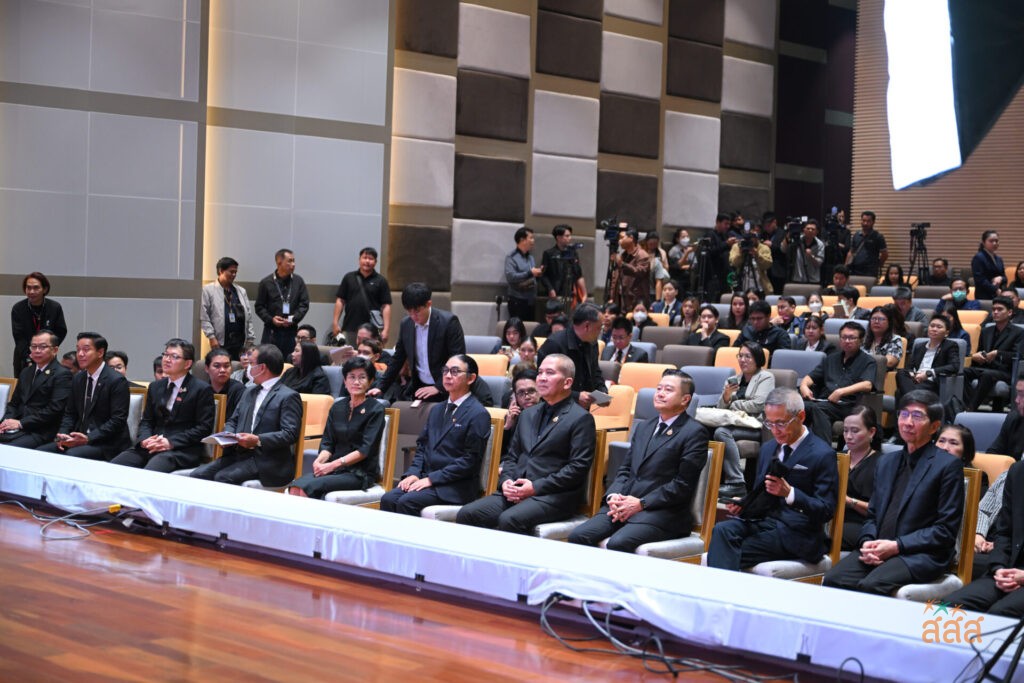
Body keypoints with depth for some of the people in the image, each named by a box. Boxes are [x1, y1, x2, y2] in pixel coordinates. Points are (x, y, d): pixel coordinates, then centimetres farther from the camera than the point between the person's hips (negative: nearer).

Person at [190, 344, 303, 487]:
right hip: (239, 454, 8)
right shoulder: (250, 393, 22)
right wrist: (228, 435, 0)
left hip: (268, 462, -8)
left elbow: (290, 434, -15)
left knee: (223, 478, -28)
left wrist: (258, 440, -25)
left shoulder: (288, 397, -5)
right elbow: (233, 421, 24)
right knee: (198, 474, -12)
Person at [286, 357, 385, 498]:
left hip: (361, 472, -5)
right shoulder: (337, 407, 16)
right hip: (335, 468, 5)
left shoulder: (375, 409, -1)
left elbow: (366, 449, -10)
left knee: (311, 486, -30)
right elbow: (327, 443, 13)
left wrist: (333, 464, -17)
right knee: (295, 487, -26)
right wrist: (320, 460, -10)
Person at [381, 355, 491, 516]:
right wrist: (413, 473, -1)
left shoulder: (478, 415, -6)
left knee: (407, 502, -28)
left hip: (455, 486, -7)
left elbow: (471, 459, -12)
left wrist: (432, 479, -15)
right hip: (426, 477, 7)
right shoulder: (437, 411, 20)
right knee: (388, 499, -18)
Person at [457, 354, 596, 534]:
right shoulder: (528, 415, 23)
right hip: (516, 491, 7)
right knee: (466, 515, -16)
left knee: (509, 520, -34)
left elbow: (579, 467, -10)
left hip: (555, 496, -7)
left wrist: (536, 487, -14)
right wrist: (506, 481, 1)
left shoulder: (581, 419, 0)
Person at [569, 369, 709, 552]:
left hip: (663, 512, -7)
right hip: (623, 505, 7)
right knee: (578, 536, -17)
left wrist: (641, 503, -13)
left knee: (618, 543, -33)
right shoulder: (644, 428, 24)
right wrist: (613, 495, 0)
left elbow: (683, 485, -9)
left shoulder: (694, 433, -1)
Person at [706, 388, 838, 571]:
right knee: (722, 530, -26)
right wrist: (743, 503, 2)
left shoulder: (822, 455, -5)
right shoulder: (768, 448, 18)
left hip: (795, 532, -6)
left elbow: (826, 511, -9)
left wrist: (789, 493, -24)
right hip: (761, 520, 6)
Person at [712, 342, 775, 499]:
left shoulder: (766, 377, 7)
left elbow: (758, 404, -8)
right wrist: (725, 398, -4)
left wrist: (733, 405, 1)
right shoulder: (733, 380, 24)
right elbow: (721, 408, 18)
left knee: (722, 432, -34)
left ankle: (737, 484, -34)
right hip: (735, 424, 5)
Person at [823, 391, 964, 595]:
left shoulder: (948, 465, 1)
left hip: (921, 555, -5)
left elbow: (946, 530, -5)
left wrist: (896, 546, -13)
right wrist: (867, 542, -1)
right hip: (878, 551, 5)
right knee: (832, 579, -23)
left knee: (871, 585, -33)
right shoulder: (885, 462, 21)